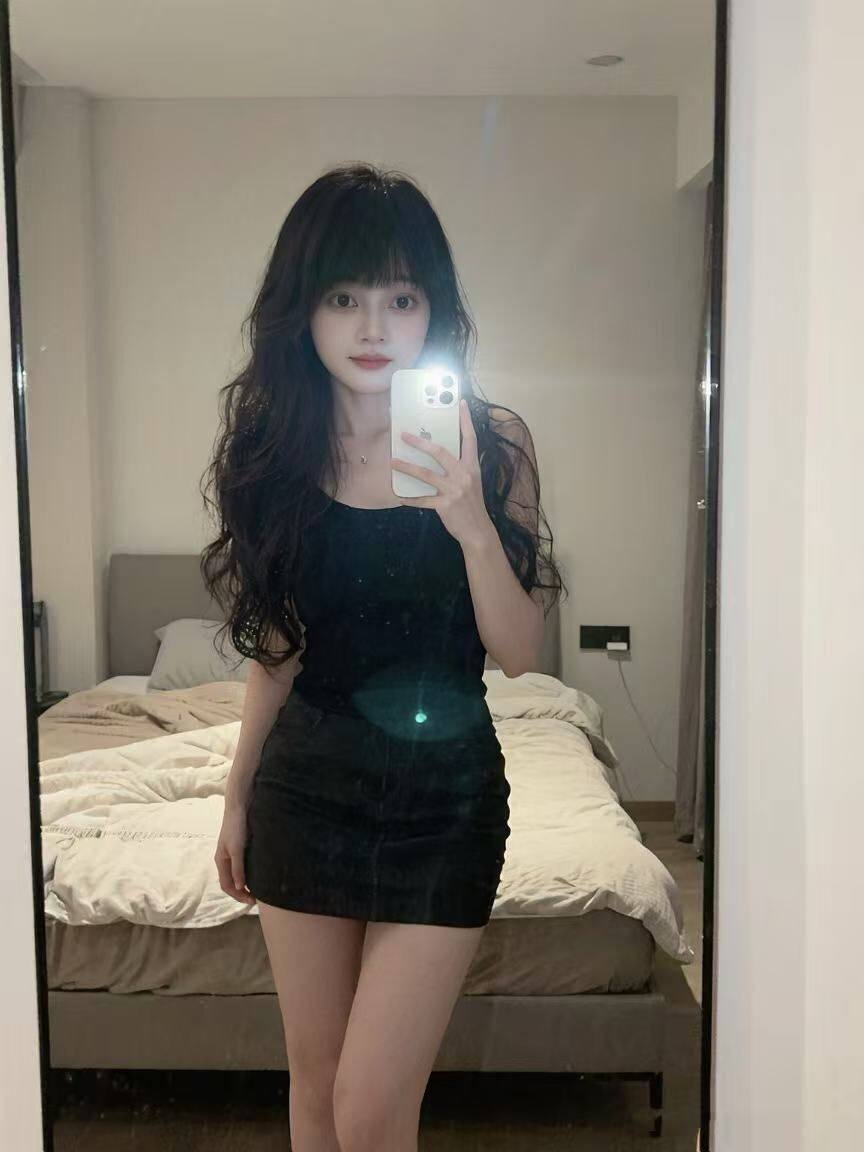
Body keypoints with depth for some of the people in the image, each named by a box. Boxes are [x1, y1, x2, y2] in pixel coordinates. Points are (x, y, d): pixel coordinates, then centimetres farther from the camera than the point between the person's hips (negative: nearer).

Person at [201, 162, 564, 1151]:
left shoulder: (492, 442, -9)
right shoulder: (274, 449, -2)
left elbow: (518, 651, -10)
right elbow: (279, 649, 7)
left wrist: (470, 521, -26)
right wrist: (237, 798, 12)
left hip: (444, 793, -2)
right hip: (305, 786, 3)